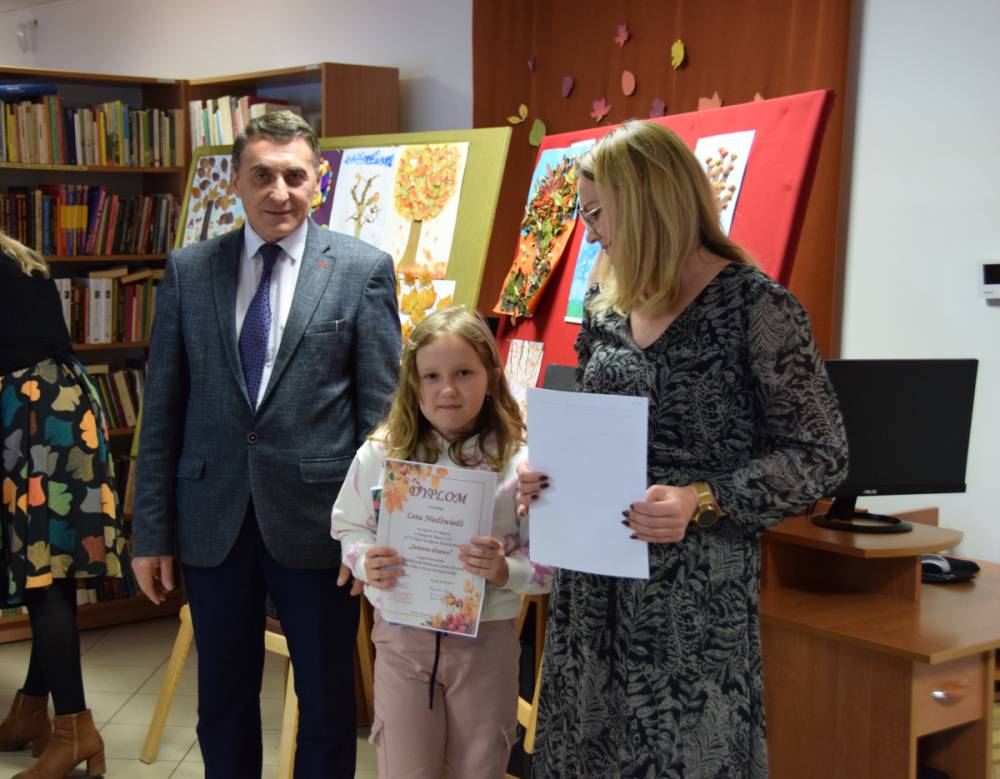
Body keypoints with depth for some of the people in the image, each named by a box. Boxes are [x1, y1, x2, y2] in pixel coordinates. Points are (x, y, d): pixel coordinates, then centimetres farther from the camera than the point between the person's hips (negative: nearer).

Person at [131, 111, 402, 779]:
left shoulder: (363, 269, -3)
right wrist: (152, 531, 4)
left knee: (327, 701, 11)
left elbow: (381, 408, -3)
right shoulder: (188, 271, 4)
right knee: (223, 700, 16)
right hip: (213, 521, 2)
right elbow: (162, 409, 5)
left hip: (315, 522, -2)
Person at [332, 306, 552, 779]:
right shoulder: (381, 453, -4)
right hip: (402, 635, 1)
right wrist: (365, 563, -13)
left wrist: (506, 571, -25)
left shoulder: (520, 462, -10)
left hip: (486, 638, -1)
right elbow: (349, 528, 7)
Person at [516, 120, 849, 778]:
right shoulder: (607, 306, 9)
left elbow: (820, 456, -11)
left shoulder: (754, 306, -11)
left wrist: (701, 501, -22)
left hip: (698, 593, -6)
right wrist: (551, 472, 0)